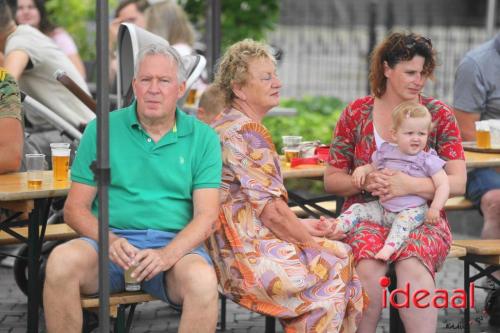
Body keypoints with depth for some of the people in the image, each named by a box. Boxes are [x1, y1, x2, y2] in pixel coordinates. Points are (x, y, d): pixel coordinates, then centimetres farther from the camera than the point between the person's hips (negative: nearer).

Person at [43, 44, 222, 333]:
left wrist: (167, 255, -19)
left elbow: (206, 215, 0)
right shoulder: (102, 130, 8)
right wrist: (110, 241, -14)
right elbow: (75, 208, 6)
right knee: (62, 261, -32)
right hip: (111, 238, 1)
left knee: (203, 280, -35)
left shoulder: (203, 138, 8)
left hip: (175, 244, 0)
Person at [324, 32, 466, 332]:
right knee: (368, 266, -34)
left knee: (412, 265, -36)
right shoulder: (356, 113, 7)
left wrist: (410, 185, -21)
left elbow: (458, 183, -3)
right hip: (366, 213, 0)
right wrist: (365, 182, -12)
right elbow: (332, 180, 10)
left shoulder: (439, 114, 5)